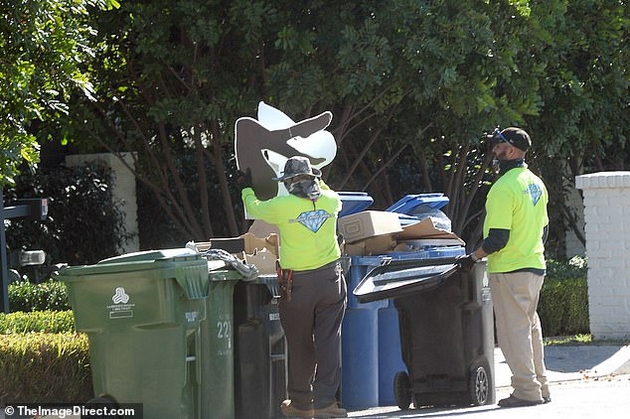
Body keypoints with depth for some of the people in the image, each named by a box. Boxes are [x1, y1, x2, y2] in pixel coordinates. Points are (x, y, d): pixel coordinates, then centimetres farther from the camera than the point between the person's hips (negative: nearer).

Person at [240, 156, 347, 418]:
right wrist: (317, 183, 46)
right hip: (330, 280, 2)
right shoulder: (330, 200, 1)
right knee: (329, 341, 3)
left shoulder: (282, 206, -9)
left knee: (300, 345, 7)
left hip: (298, 284, -2)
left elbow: (253, 209, 12)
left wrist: (247, 190, 33)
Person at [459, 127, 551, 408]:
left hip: (509, 270, -9)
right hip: (535, 266, 9)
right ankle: (540, 387, 20)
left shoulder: (504, 188, -19)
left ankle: (526, 390, -4)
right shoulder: (536, 184, 11)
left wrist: (474, 257, -8)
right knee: (530, 327, 16)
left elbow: (498, 238, -21)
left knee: (513, 331, -4)